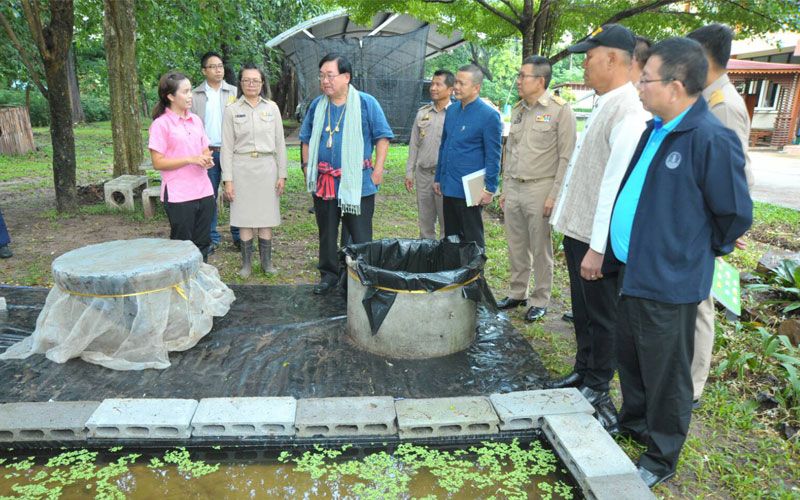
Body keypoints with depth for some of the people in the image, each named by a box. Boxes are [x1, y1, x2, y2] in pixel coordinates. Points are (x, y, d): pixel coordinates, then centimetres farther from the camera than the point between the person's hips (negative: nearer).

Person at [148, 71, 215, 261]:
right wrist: (190, 159, -18)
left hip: (204, 192, 6)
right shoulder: (161, 124, -7)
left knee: (202, 245, 12)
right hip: (179, 196, -6)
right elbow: (158, 163, -10)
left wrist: (207, 160, -3)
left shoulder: (196, 120, 11)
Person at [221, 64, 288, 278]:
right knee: (245, 218, 3)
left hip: (267, 167, 1)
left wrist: (282, 174, 3)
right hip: (242, 168, -1)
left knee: (266, 218, 6)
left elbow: (280, 143, 7)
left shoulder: (272, 108, 6)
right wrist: (227, 179, -5)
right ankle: (246, 263, 15)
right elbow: (227, 147, 0)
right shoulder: (231, 110, 2)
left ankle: (266, 261, 19)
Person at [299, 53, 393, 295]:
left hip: (358, 182, -4)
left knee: (361, 237, 1)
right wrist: (307, 166, 10)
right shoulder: (317, 105, 8)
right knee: (327, 233, 14)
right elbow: (306, 139, 18)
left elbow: (382, 137, -3)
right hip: (323, 182, 4)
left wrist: (378, 169, -8)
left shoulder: (366, 103, -5)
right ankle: (329, 274, 29)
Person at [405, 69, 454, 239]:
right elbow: (414, 145, 13)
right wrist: (409, 172, 11)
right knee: (425, 221, 13)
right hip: (423, 173, 5)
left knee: (446, 223, 3)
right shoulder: (422, 112, 10)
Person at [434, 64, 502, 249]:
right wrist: (438, 178, 18)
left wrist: (489, 189, -11)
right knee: (450, 237, 15)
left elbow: (493, 156, -10)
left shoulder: (489, 115, -11)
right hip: (448, 188, 7)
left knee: (472, 240, 5)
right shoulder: (451, 111, 9)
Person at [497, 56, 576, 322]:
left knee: (541, 250, 3)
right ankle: (517, 293, 28)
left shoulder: (560, 110, -8)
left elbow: (566, 157, -11)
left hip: (540, 189, -6)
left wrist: (554, 196, -15)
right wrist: (505, 189, 15)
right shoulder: (517, 110, 13)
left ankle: (540, 301, 16)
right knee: (516, 247, 13)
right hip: (514, 188, 6)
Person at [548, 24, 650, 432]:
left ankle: (597, 390, 25)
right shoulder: (604, 105, 10)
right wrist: (571, 222, 17)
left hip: (597, 238, -9)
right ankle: (583, 372, 38)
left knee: (601, 316, 8)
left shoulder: (627, 112, -20)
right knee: (582, 310, 21)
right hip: (578, 229, 9)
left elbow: (616, 186, -24)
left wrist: (598, 248, -23)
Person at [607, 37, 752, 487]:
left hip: (668, 283, -8)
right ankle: (634, 422, 45)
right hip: (634, 271, 9)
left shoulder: (712, 140, -20)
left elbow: (736, 214, -13)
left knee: (665, 374, 8)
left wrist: (704, 250, 1)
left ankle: (662, 458, 27)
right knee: (630, 358, 23)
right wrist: (623, 253, 15)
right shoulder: (656, 130, 7)